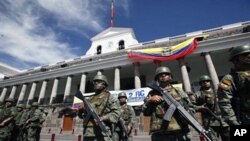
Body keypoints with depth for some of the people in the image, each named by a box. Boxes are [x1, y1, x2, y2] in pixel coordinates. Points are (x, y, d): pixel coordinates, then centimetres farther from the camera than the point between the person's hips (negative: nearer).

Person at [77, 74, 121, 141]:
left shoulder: (109, 97, 4)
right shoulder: (89, 99, 19)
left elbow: (116, 112, -7)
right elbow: (81, 115, 21)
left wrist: (103, 118, -20)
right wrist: (81, 109, -2)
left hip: (102, 133, -5)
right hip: (88, 132, 6)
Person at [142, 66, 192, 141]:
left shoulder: (178, 91, 14)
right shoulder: (152, 93, 12)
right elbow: (145, 112, 8)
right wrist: (150, 101, -10)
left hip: (179, 133, 1)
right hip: (159, 135, 0)